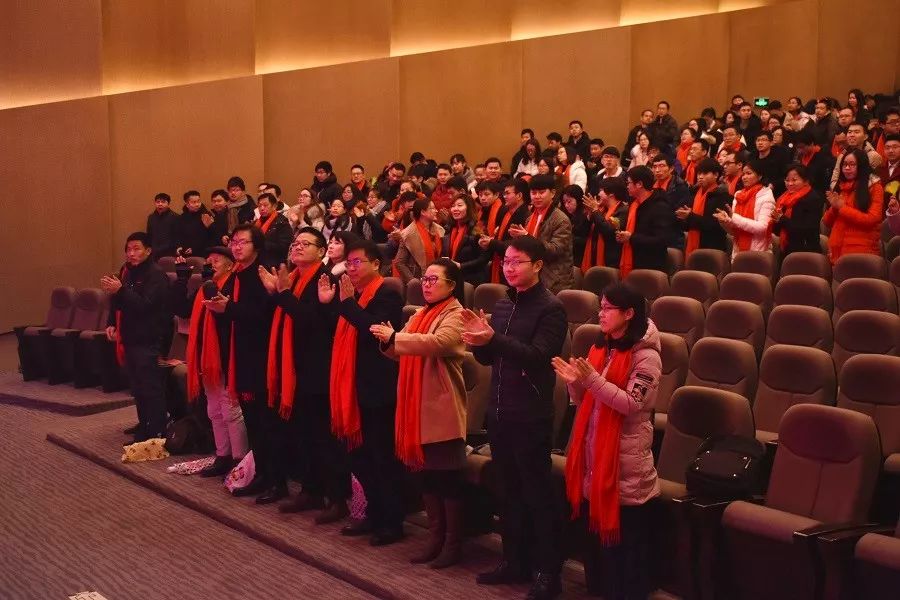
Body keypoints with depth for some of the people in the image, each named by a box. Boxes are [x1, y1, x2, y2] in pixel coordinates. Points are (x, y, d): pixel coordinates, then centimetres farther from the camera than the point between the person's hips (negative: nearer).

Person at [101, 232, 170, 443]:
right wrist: (111, 324, 5)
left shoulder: (156, 275, -11)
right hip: (128, 339, 8)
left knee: (150, 388, -6)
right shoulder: (126, 271, 12)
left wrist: (120, 290, -30)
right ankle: (144, 426, 24)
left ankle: (157, 432, -1)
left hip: (147, 341, -8)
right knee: (137, 386, 14)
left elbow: (145, 305, -23)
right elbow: (117, 302, 20)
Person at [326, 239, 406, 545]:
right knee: (360, 456, 15)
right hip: (354, 388, 9)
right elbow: (341, 336, 13)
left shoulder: (387, 295, -11)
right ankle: (374, 516, 27)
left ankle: (392, 523, 9)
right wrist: (326, 303, 3)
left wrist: (347, 302, -23)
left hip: (378, 389, -9)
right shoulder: (352, 295, 14)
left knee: (383, 458, -1)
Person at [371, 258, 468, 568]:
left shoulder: (455, 315, -9)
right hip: (417, 406, 8)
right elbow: (405, 352, 15)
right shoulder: (419, 315, 16)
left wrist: (395, 337, -28)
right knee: (426, 473, 12)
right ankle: (435, 536, 22)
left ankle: (453, 543, 7)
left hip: (442, 409, -8)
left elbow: (438, 343, -27)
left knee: (447, 475, -2)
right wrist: (389, 342, -6)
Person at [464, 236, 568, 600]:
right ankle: (515, 560, 27)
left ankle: (548, 570, 10)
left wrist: (493, 339, -32)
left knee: (537, 492, 1)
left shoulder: (551, 308, -10)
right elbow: (488, 358, 14)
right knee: (509, 490, 15)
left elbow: (538, 357, -22)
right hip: (499, 411, 7)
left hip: (531, 416, -7)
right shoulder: (502, 305, 11)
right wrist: (478, 340, -8)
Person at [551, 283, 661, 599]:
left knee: (626, 538, 3)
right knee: (595, 531, 15)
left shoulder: (645, 356, -12)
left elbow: (631, 404, -21)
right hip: (594, 451, 7)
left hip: (626, 458, -7)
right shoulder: (600, 348, 10)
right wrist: (575, 382, -8)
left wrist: (593, 380, -27)